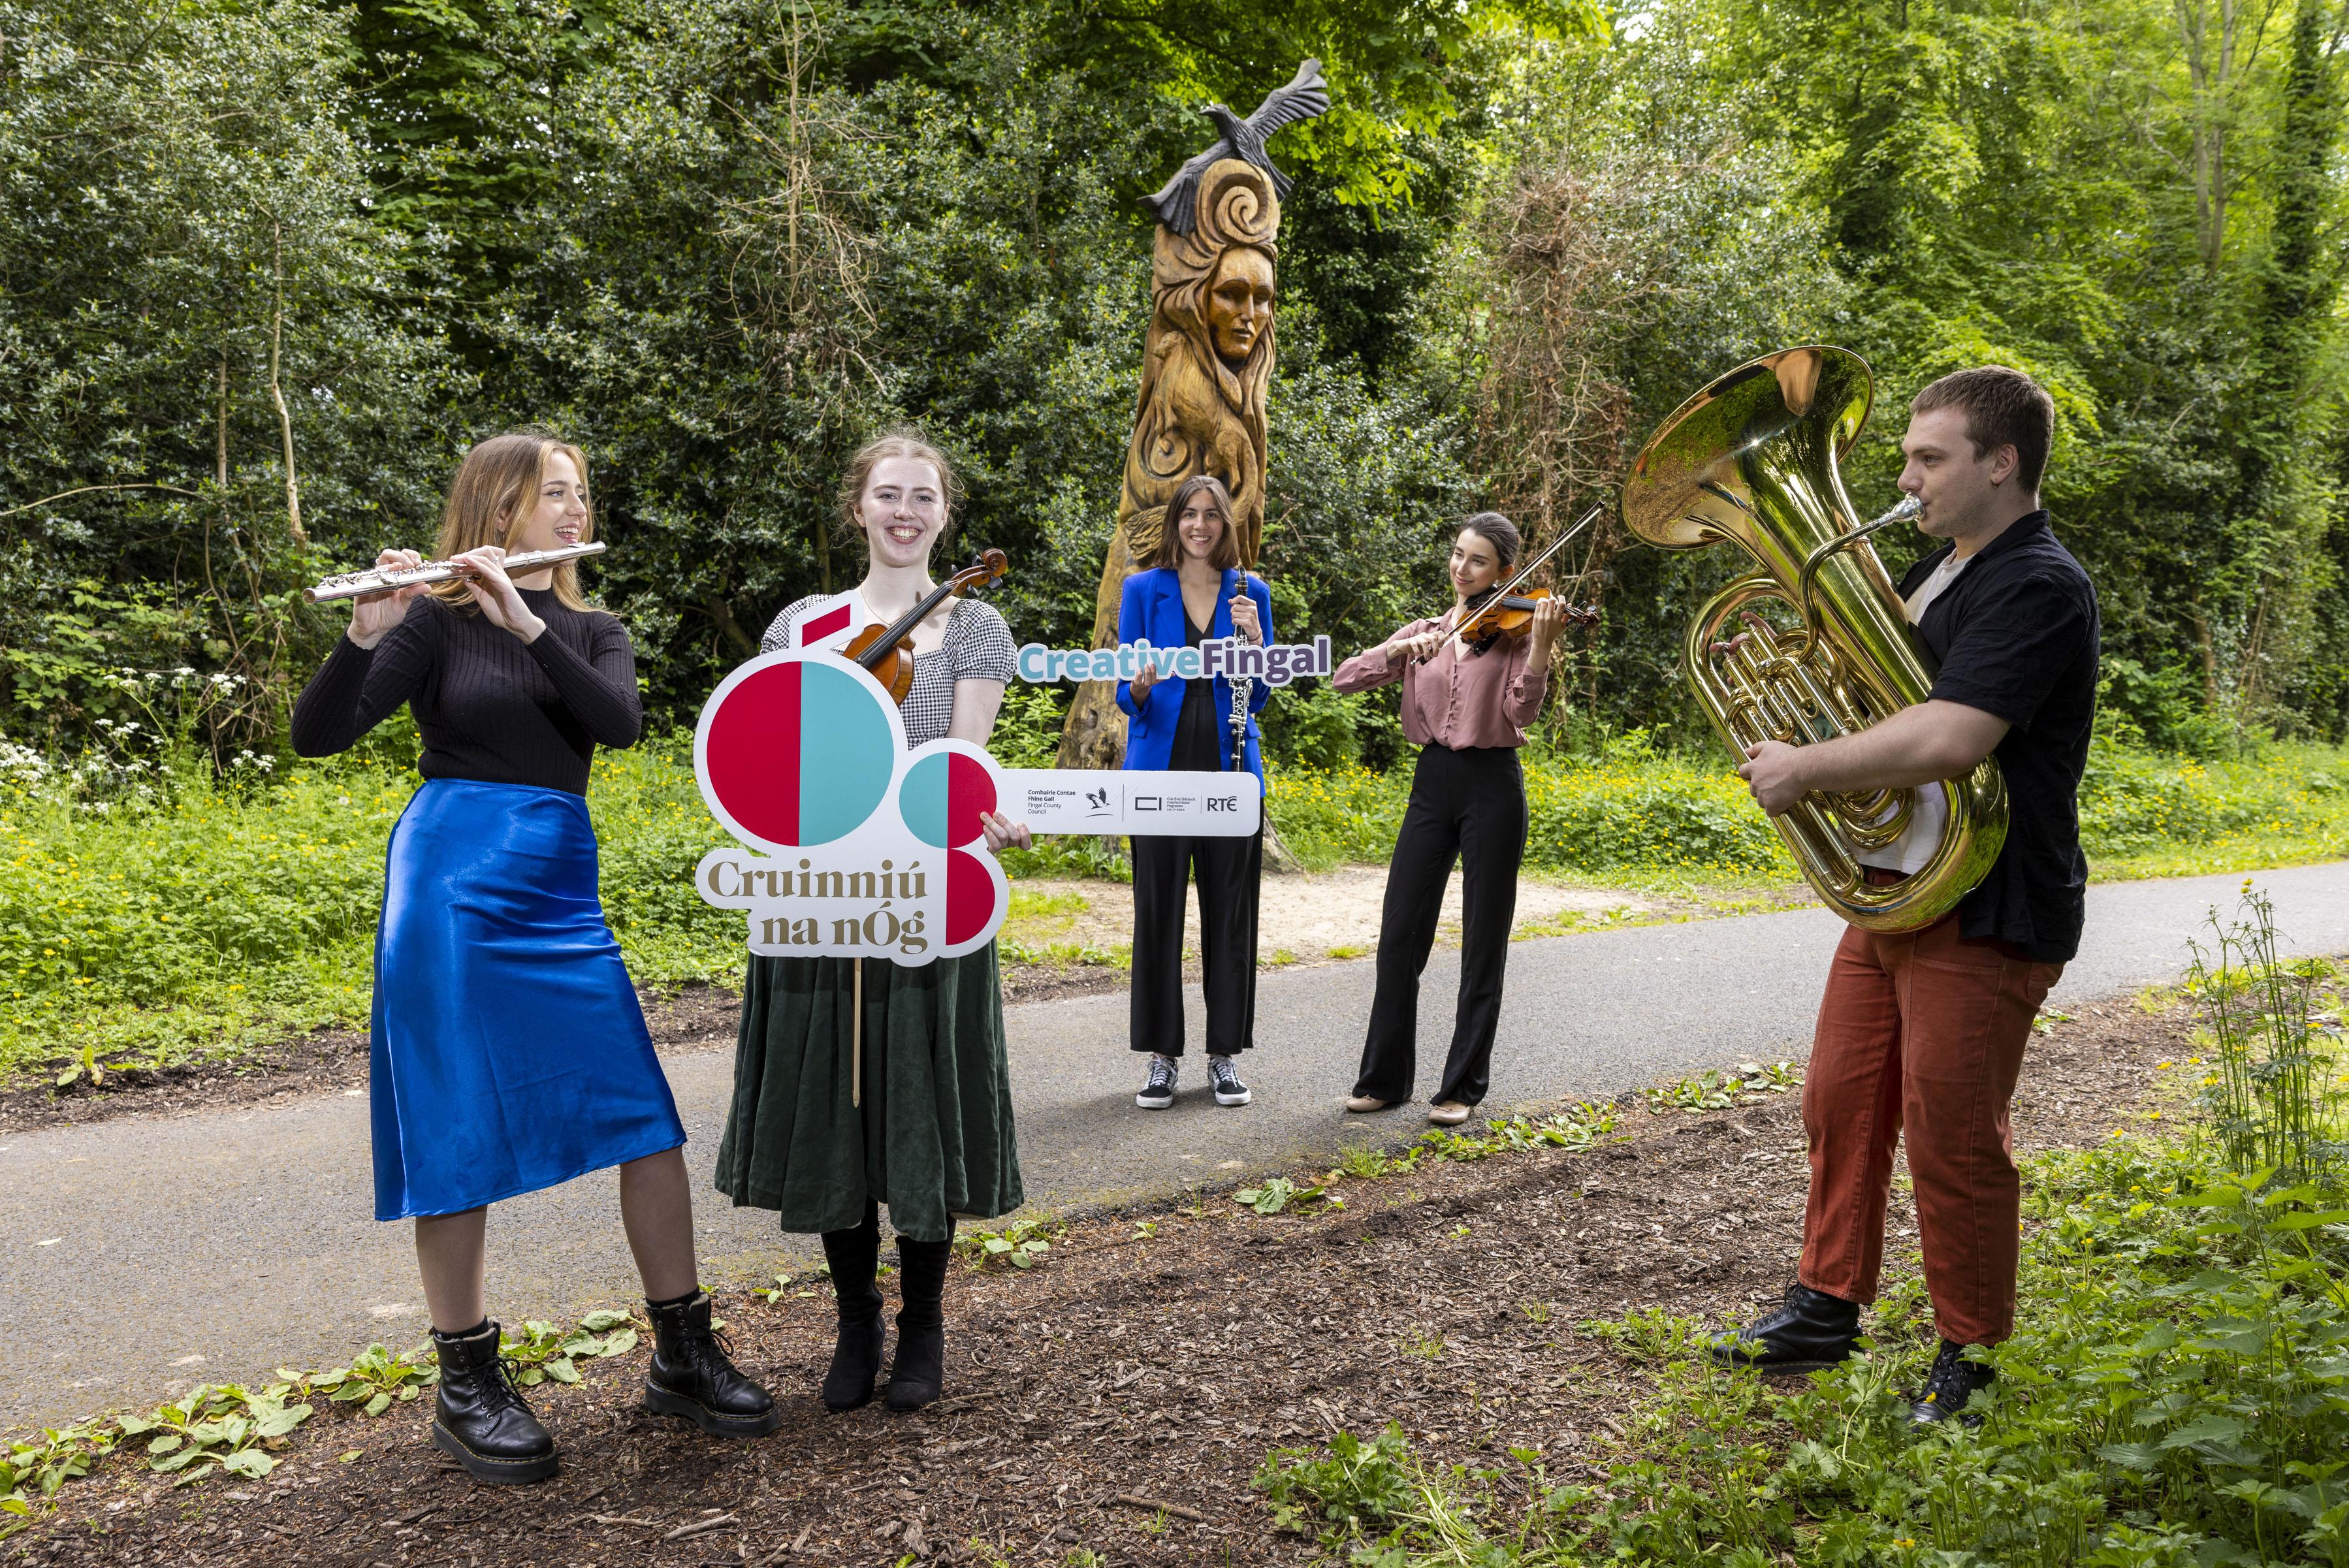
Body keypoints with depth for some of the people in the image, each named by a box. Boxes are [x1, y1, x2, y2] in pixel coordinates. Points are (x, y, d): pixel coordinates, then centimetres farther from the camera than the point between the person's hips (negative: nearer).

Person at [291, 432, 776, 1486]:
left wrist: (526, 622, -18)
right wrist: (367, 631, -24)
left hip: (560, 884, 5)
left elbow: (621, 723, -7)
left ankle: (683, 1358, 12)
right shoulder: (437, 621, 1)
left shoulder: (594, 630, 14)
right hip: (452, 876, -4)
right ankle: (467, 1387, 14)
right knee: (461, 1134, 0)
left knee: (648, 1117, 1)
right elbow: (315, 736, -8)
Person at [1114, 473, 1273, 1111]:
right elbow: (1126, 697, 2)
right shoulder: (1143, 590, 3)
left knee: (1230, 912, 4)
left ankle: (1224, 1054, 16)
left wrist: (1255, 640, -10)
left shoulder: (1250, 593, 8)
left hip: (1231, 772, 1)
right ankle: (1162, 1055, 12)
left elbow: (1257, 698, 7)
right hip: (1162, 769, -1)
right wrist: (1139, 687, -21)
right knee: (1160, 910, 1)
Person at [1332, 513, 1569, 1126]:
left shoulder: (1513, 629, 1)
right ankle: (1384, 1078, 15)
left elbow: (1522, 712, -15)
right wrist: (1400, 649, -16)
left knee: (1483, 943, 2)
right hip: (1432, 782, 4)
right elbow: (1344, 678, 0)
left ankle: (1463, 1086, 11)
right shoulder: (1424, 633, 11)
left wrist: (1541, 643, -27)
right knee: (1400, 936, 3)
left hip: (1492, 787, -3)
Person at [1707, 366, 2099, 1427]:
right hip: (1893, 890, 9)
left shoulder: (2038, 588, -16)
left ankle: (1972, 1361, 19)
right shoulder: (1939, 574, 15)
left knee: (1952, 1142, 1)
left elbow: (1946, 740, -28)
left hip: (1987, 912, -9)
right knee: (1841, 1104, 13)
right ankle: (1828, 1306, 28)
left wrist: (1804, 771, -17)